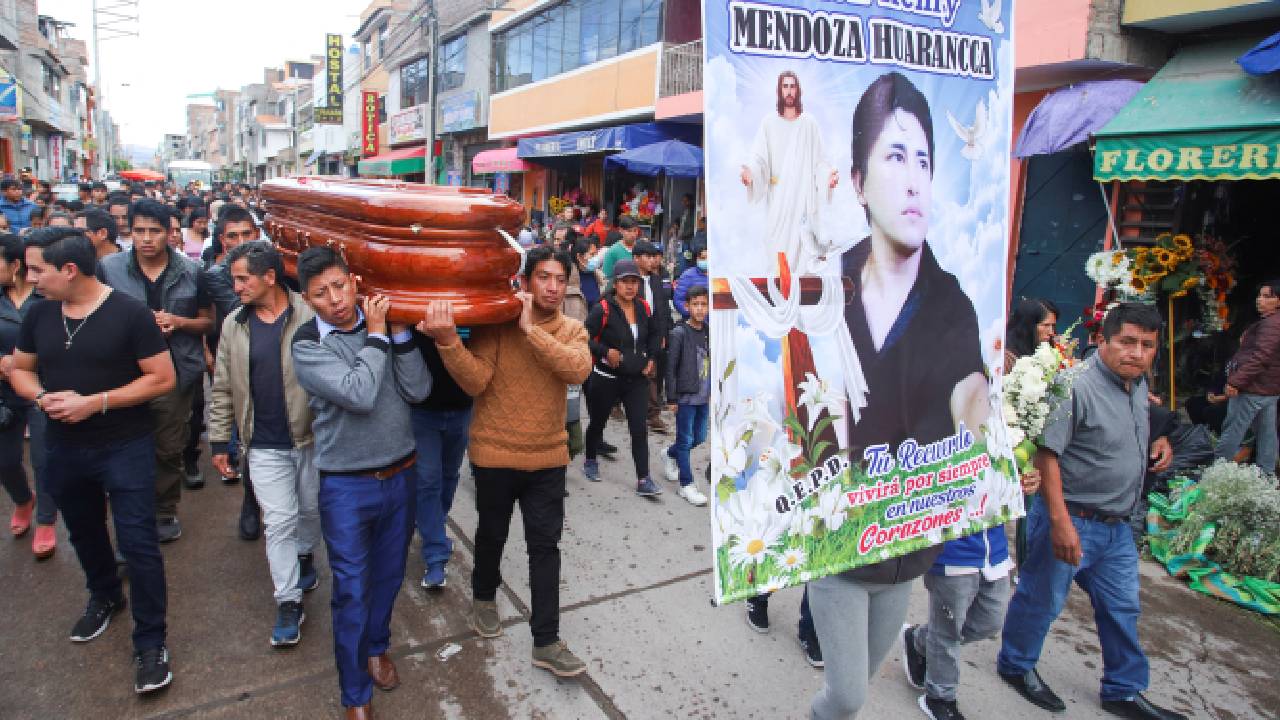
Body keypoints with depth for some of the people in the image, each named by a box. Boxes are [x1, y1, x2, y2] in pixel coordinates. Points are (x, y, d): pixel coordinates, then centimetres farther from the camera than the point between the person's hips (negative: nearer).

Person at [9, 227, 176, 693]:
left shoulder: (129, 313, -15)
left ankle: (150, 642, 9)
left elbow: (163, 379, -14)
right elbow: (20, 370, 13)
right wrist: (40, 397, -10)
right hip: (64, 447, 6)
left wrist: (96, 402, -21)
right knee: (84, 532, 23)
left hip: (125, 447, -5)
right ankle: (104, 596, 50)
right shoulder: (39, 314, 1)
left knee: (138, 543, -4)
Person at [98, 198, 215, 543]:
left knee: (169, 450, 12)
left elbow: (207, 321, 7)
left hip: (175, 372, 1)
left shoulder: (191, 271, -1)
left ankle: (165, 511, 30)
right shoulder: (109, 267, -3)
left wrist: (178, 322, -14)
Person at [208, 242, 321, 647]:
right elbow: (222, 389, 7)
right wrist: (219, 441, 6)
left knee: (311, 509, 16)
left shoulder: (310, 317, -11)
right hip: (265, 446, 2)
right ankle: (289, 602, 13)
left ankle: (304, 557, 46)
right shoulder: (233, 325, 2)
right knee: (279, 520, 2)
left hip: (312, 436, -2)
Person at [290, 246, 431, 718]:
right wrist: (376, 334, -18)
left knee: (389, 575, 20)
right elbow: (359, 395, -25)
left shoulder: (383, 325, -1)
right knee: (352, 590, 5)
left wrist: (400, 332, -16)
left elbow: (418, 391, -9)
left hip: (400, 475, 4)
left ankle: (376, 646, 46)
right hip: (347, 487, -4)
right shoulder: (307, 344, -12)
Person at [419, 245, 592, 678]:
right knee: (492, 533, 19)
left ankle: (546, 642, 16)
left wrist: (531, 329, -27)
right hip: (495, 455, -2)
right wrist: (447, 340, -37)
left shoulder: (571, 330, -2)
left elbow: (578, 369, -23)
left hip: (548, 458, 2)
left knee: (545, 546, 5)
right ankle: (484, 597, 48)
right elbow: (475, 382, -21)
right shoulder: (496, 323, -11)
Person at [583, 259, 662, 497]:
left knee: (639, 428, -4)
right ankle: (590, 461, 42)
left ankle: (643, 480, 0)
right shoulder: (603, 309, -14)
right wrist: (606, 352, -24)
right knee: (598, 423, 17)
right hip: (606, 379, -3)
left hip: (637, 379, 3)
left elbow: (654, 334, 19)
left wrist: (652, 358, 8)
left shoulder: (643, 308, 2)